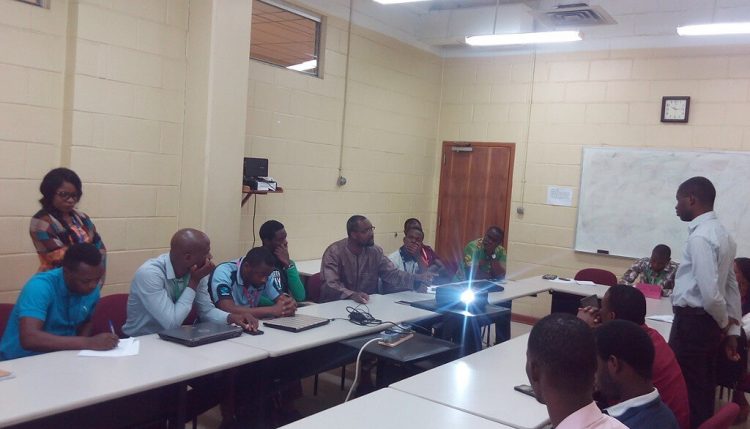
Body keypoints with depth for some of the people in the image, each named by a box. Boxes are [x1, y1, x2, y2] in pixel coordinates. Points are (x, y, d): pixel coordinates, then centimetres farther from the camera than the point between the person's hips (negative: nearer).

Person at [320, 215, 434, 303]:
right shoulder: (334, 252, -14)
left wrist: (418, 277, -18)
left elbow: (393, 274, -1)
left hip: (368, 304, 4)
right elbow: (330, 284, -23)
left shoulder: (375, 251, 2)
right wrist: (352, 295, -40)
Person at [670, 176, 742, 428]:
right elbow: (731, 286, 14)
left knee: (686, 390, 2)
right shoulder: (720, 233, 12)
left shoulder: (700, 237, -20)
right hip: (708, 322, 10)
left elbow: (710, 293, -24)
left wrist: (724, 322, -5)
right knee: (702, 390, 19)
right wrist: (732, 330, 15)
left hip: (693, 322, -10)